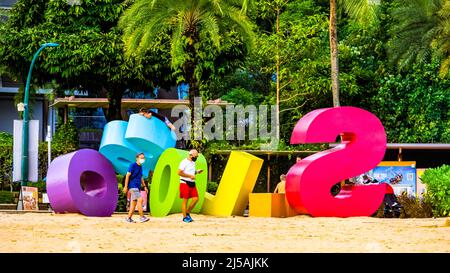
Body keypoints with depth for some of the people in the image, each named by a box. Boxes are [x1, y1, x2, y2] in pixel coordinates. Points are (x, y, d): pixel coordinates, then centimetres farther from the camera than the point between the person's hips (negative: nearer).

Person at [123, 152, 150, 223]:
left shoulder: (140, 167, 16)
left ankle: (129, 218, 12)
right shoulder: (132, 165, -7)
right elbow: (127, 175, -11)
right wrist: (126, 186, -16)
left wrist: (144, 186, 21)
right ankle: (142, 217, -17)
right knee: (140, 200, -17)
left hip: (137, 187, 9)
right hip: (133, 186, -9)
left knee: (134, 203, 8)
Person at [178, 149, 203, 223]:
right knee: (185, 200, -4)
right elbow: (179, 172, -18)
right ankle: (185, 217, 4)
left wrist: (197, 172, 8)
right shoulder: (184, 162, -11)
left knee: (196, 199, 0)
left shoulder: (193, 162, 16)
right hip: (185, 183, -8)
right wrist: (190, 176, -19)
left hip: (192, 184, 8)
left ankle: (188, 213, 15)